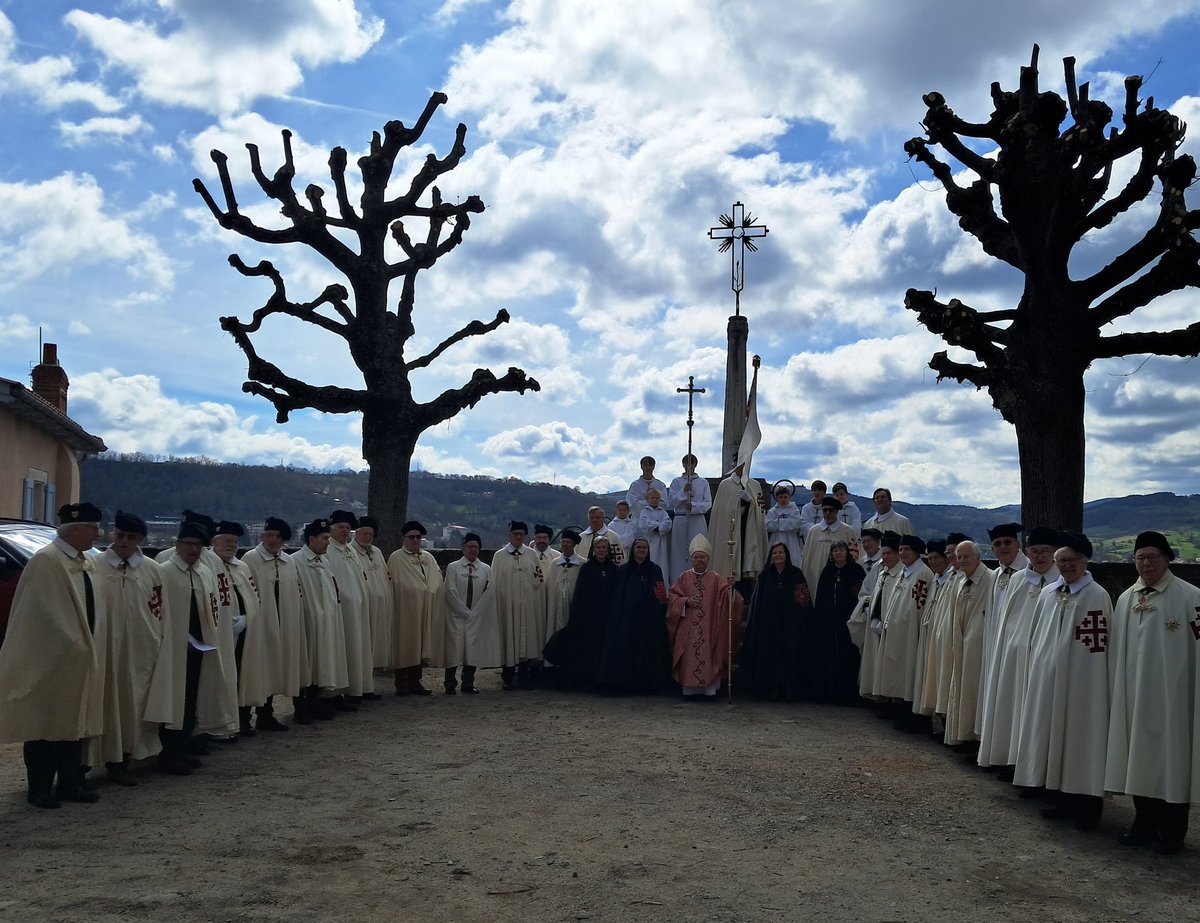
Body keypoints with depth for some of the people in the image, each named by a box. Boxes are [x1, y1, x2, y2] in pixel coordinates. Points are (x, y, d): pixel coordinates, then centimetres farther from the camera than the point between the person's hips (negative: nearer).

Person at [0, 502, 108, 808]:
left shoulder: (87, 562, 10)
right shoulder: (46, 560, -16)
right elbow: (47, 615, -18)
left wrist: (88, 649, 10)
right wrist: (73, 647, -16)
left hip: (80, 662, 8)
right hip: (50, 662, -8)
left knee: (74, 722, 13)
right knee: (47, 724, 3)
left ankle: (70, 783, 22)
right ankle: (40, 788, 14)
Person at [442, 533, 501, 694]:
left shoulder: (486, 569, 9)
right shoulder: (452, 567, 3)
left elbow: (490, 594, 4)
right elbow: (451, 592, -4)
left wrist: (474, 613, -6)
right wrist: (465, 612, -10)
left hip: (477, 618, 2)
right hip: (456, 616, -2)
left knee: (473, 650, 1)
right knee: (455, 649, -4)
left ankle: (468, 684, 11)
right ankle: (450, 685, 3)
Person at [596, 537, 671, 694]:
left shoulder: (655, 570, 8)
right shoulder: (623, 570, 7)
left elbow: (662, 596, 7)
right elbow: (616, 597, 4)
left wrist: (660, 619, -3)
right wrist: (615, 617, -5)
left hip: (648, 619, 0)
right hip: (626, 618, 0)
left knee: (647, 650, 1)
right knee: (624, 651, -3)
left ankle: (645, 684, 8)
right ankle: (622, 683, 2)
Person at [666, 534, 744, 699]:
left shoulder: (716, 579, 5)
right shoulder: (684, 578, 8)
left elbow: (727, 597, -6)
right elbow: (673, 597, 5)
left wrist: (731, 590, -26)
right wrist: (686, 601, -12)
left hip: (710, 628, 0)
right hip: (688, 628, 1)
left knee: (709, 658, -2)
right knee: (689, 658, 0)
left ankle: (710, 690, 3)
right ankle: (690, 690, 6)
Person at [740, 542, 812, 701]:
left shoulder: (796, 574, 3)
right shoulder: (764, 576, 7)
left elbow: (805, 600, 0)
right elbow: (756, 603, 7)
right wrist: (758, 623, -1)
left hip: (790, 625, -1)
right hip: (769, 624, 1)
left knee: (790, 656, -1)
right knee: (771, 656, 0)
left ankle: (790, 690, 5)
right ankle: (773, 689, 7)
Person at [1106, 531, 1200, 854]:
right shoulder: (1126, 599, 6)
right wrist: (1118, 691, 13)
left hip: (1172, 698, -5)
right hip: (1134, 698, 5)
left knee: (1171, 764, 4)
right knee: (1139, 762, 12)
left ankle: (1171, 833, 16)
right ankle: (1145, 824, 26)